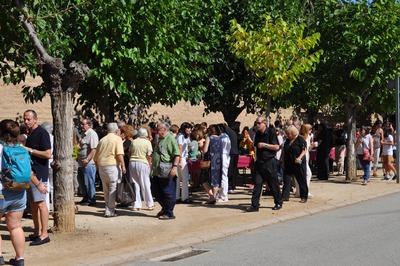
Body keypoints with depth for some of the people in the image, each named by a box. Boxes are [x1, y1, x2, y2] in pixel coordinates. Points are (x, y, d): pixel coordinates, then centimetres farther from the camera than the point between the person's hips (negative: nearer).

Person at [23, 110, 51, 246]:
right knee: (33, 203, 12)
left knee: (40, 203, -8)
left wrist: (30, 150, -16)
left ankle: (44, 234, -4)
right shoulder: (29, 134, 16)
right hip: (30, 172, 9)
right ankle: (37, 232, 19)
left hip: (39, 173, -9)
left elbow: (48, 154, -19)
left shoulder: (42, 133, -12)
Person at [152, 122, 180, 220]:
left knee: (168, 193, -1)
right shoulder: (159, 139, 19)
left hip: (167, 172, -9)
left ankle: (169, 213, 7)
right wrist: (154, 167, 25)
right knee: (158, 193, 16)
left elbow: (177, 155, -17)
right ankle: (164, 209, 33)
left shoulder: (170, 139, -10)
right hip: (158, 171, 10)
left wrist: (175, 166, -26)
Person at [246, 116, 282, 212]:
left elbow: (276, 147, -13)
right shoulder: (257, 134, 11)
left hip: (269, 162, -5)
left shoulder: (271, 132, -9)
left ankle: (278, 203, 21)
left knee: (273, 184, 4)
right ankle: (255, 205, -2)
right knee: (257, 183, -2)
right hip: (259, 162, 6)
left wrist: (264, 145, -16)